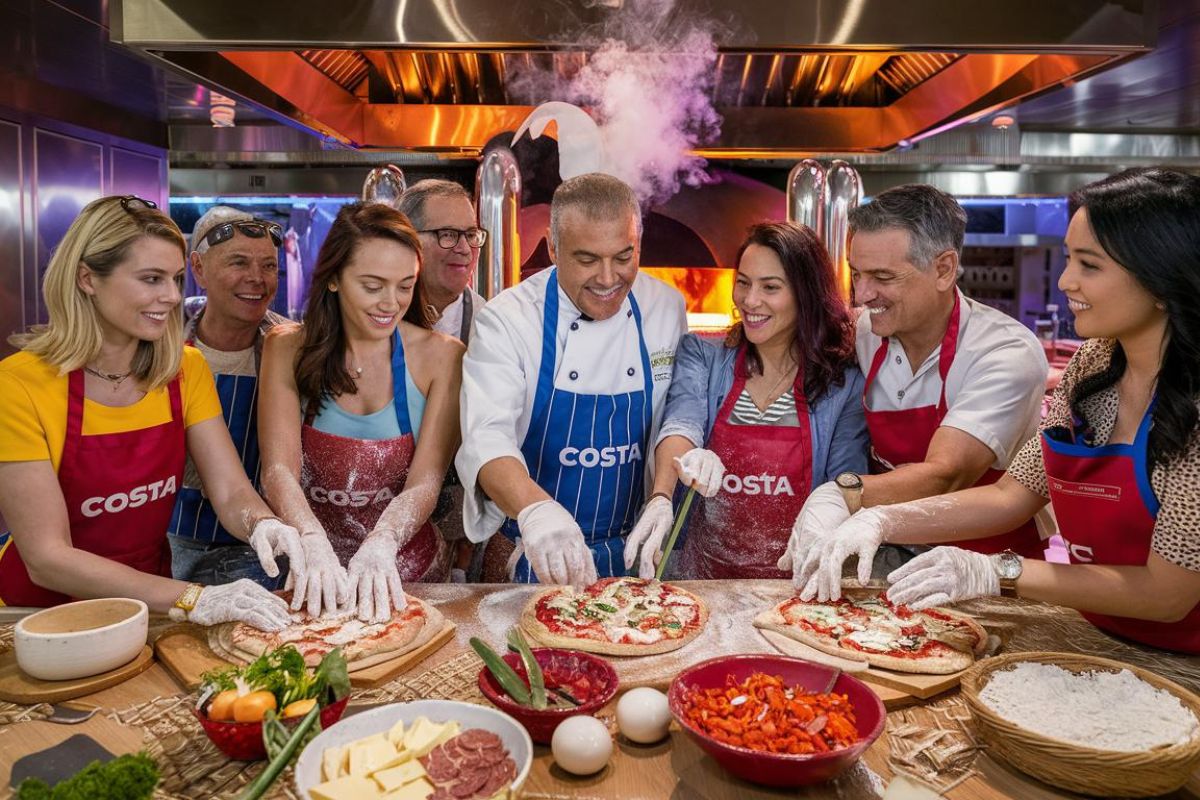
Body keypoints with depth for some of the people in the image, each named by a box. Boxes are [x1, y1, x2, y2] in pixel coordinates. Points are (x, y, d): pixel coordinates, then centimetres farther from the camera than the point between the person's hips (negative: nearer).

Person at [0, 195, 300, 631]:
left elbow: (231, 491, -7)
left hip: (148, 604, 3)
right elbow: (47, 557, -18)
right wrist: (192, 599, -29)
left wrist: (263, 525, -30)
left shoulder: (186, 369, -2)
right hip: (46, 613, -2)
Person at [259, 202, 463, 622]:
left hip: (408, 572, -1)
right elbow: (279, 470, -11)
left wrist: (380, 545, -30)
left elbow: (425, 483, -11)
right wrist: (314, 547, -29)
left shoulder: (440, 356, -4)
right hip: (313, 574, 1)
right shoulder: (288, 348, -1)